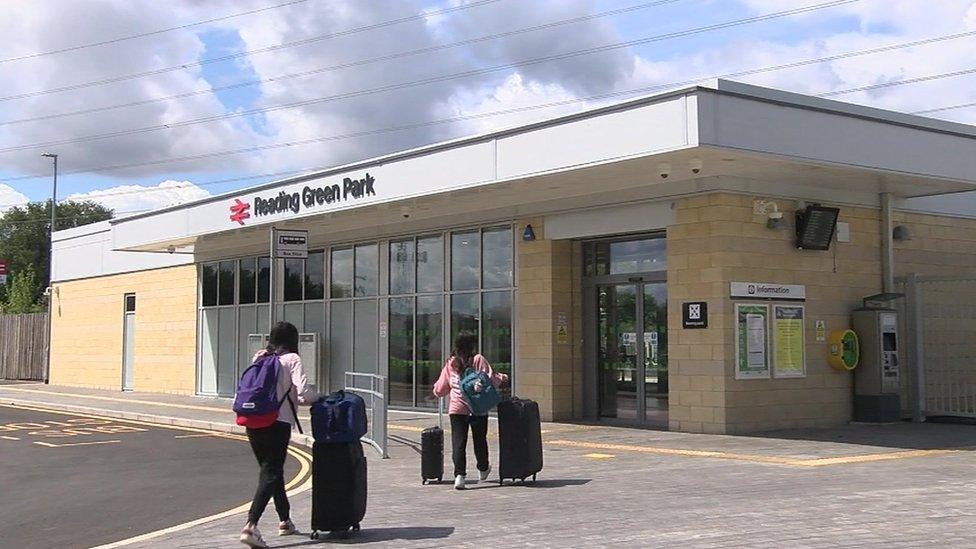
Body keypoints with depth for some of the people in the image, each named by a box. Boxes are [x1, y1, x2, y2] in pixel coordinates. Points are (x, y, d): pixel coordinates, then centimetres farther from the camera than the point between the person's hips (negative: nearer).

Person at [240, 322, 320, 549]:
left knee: (271, 470, 19)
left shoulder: (260, 358, 13)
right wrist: (315, 398, 7)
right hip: (278, 422, -6)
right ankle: (251, 526, -19)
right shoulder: (292, 359, -2)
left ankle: (285, 521, 33)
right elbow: (303, 392, -13)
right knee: (271, 474, -4)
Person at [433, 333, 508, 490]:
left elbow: (440, 389, 15)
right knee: (480, 440, 16)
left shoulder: (450, 364, 7)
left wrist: (437, 392, 38)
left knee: (458, 442, -2)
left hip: (457, 409, 1)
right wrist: (501, 377, 8)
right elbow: (490, 380, -11)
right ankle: (483, 469, 36)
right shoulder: (478, 360, -2)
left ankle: (460, 474, -15)